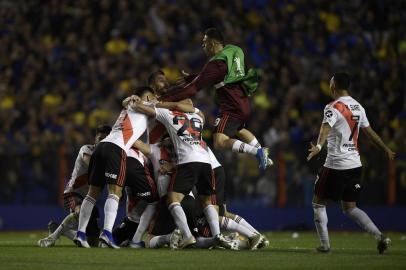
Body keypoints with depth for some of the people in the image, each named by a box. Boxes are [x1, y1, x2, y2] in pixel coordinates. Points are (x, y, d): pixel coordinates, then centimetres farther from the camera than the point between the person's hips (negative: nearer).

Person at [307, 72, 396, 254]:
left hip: (336, 165, -7)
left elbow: (326, 128, -30)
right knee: (350, 208, 13)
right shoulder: (358, 107, 12)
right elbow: (369, 131, 21)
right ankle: (380, 237, -2)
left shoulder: (333, 108, -10)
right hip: (355, 164, 7)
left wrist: (318, 146, -47)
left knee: (318, 203, 9)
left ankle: (324, 244, 5)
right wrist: (386, 149, 34)